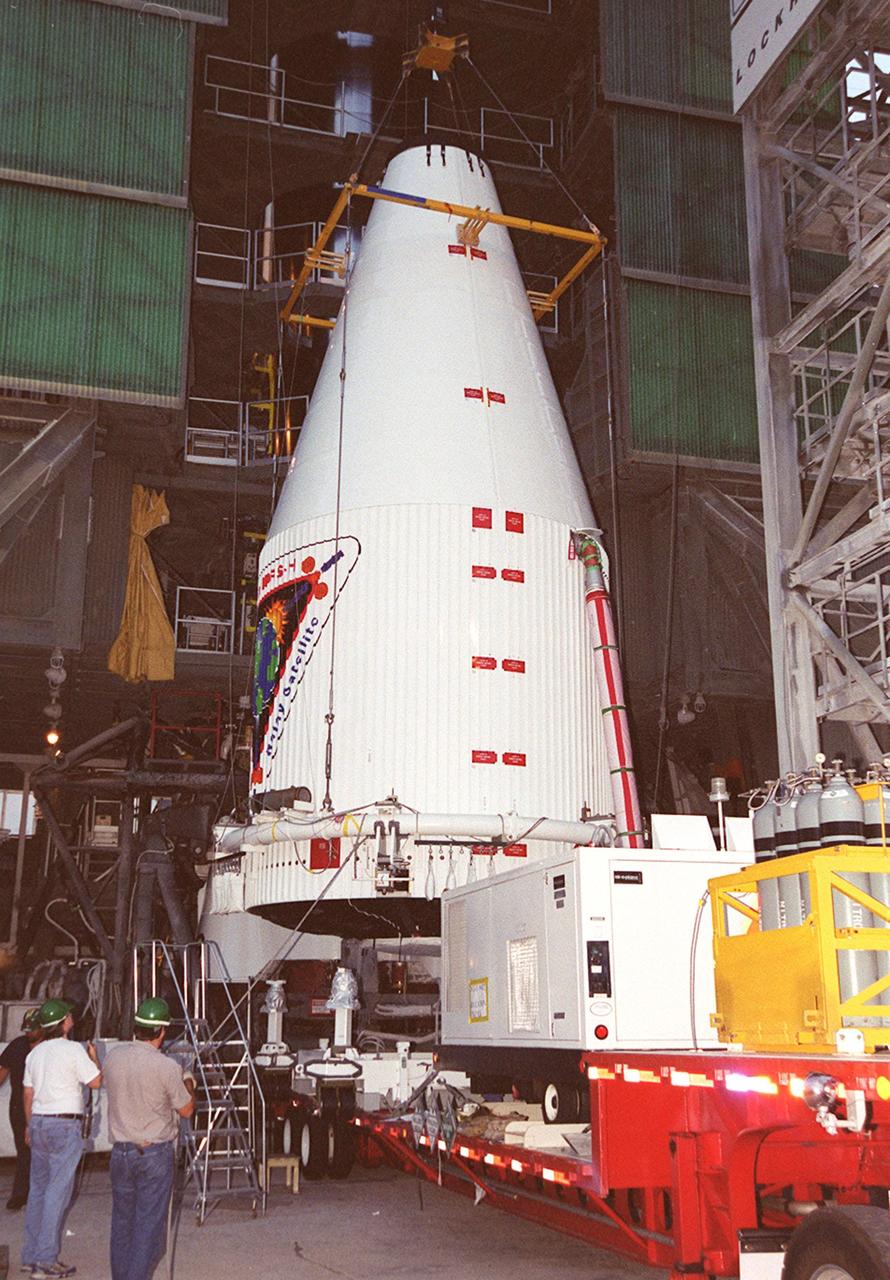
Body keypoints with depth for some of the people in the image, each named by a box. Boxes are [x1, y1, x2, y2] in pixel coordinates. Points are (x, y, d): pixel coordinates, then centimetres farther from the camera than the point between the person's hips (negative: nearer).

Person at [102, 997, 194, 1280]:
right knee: (148, 1225, 4)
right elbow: (186, 1109, -5)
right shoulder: (166, 1067, -18)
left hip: (120, 1151, 5)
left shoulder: (113, 1056, -4)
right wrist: (189, 1085, 16)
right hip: (154, 1154, -5)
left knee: (122, 1221, 17)